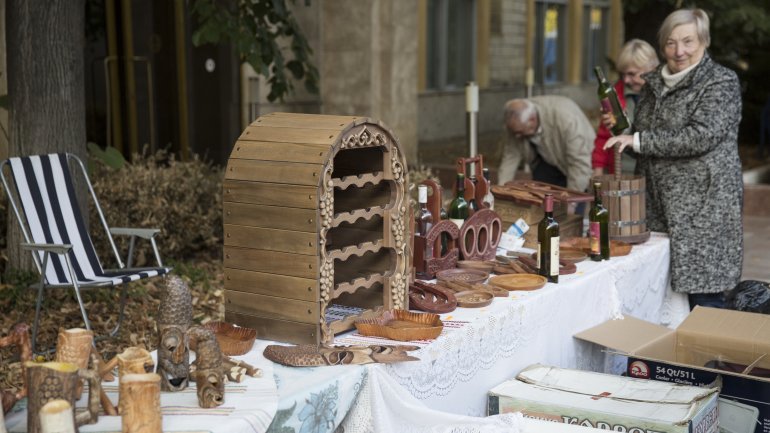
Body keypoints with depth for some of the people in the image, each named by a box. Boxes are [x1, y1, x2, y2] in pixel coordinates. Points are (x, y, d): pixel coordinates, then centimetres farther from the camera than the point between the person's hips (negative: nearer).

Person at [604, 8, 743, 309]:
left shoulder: (721, 82, -6)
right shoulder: (655, 83, 15)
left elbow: (701, 136, -19)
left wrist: (638, 140, -19)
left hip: (703, 203, -6)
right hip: (658, 204, 6)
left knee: (703, 294, -6)